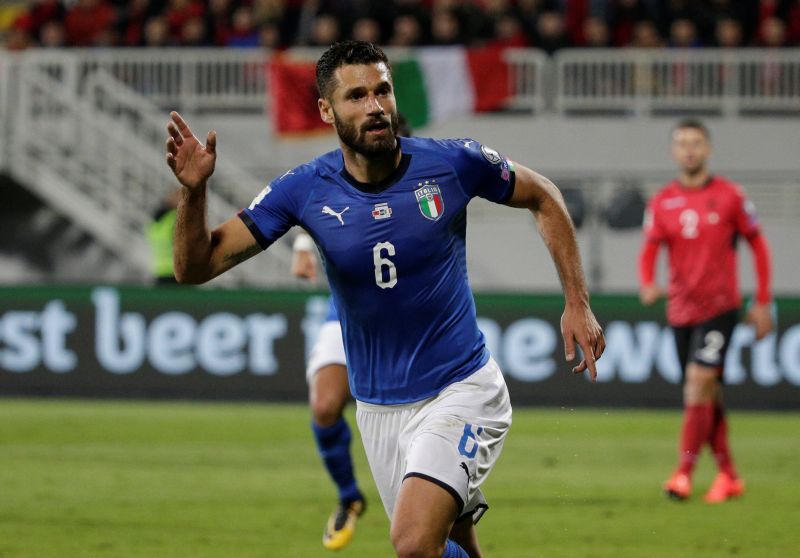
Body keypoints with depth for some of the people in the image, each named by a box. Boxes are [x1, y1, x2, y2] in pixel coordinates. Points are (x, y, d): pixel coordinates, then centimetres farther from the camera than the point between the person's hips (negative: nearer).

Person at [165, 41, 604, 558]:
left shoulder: (454, 163, -11)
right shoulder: (305, 191, -8)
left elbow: (543, 198, 8)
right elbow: (196, 266, -8)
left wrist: (577, 302, 3)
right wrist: (194, 190, -27)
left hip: (462, 389, -3)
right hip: (379, 409, 3)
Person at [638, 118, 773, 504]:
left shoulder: (729, 196, -3)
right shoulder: (662, 202, 5)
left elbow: (758, 245, 5)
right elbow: (649, 251, 0)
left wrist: (762, 303, 3)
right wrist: (647, 286, -22)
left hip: (719, 306, -4)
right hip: (680, 310, 4)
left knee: (699, 381, -19)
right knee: (707, 396, 9)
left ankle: (685, 472, -19)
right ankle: (728, 476, 20)